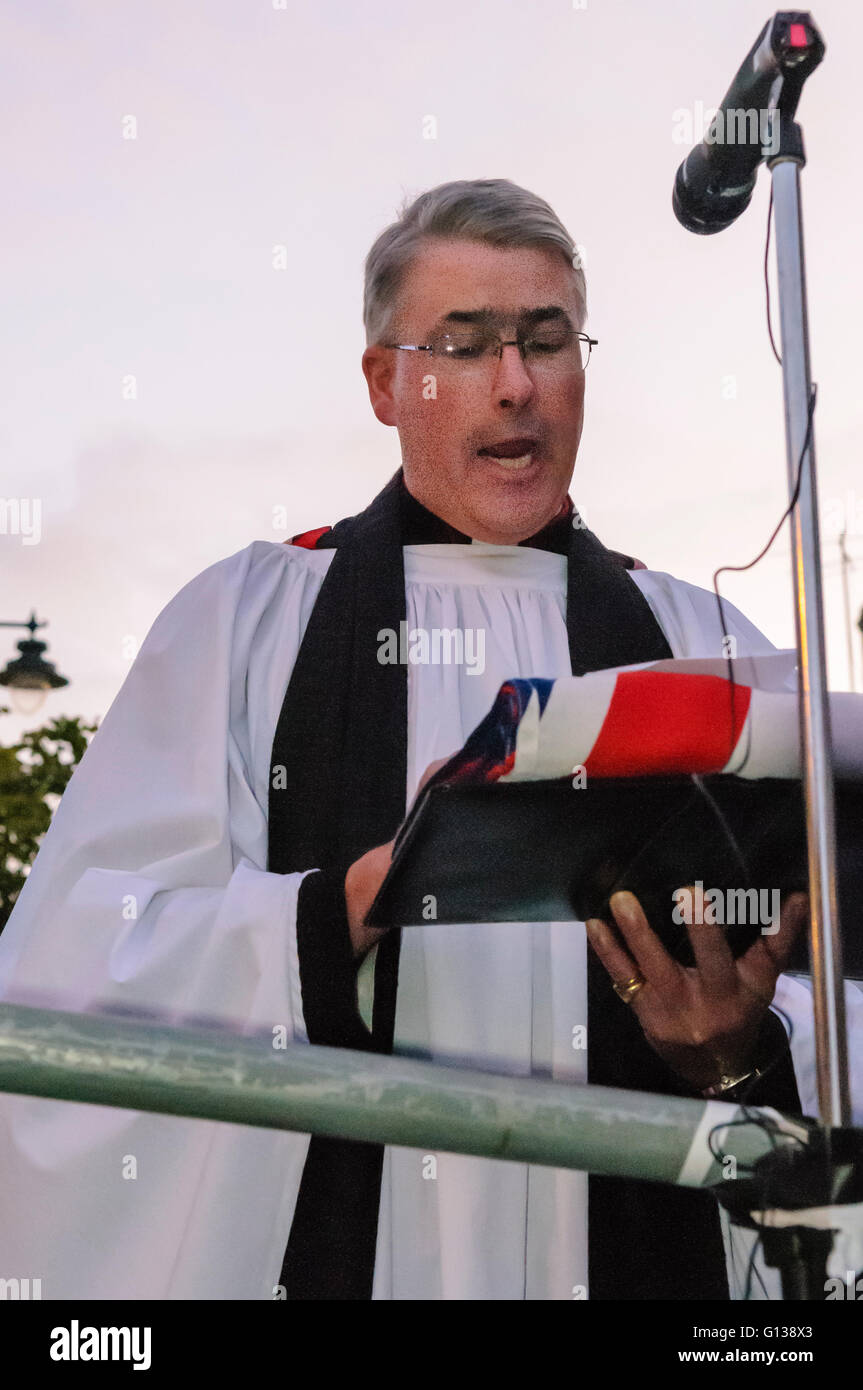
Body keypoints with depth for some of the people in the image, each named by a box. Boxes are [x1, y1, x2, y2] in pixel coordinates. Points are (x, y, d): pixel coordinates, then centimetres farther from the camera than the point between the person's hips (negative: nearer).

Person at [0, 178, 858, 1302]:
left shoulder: (706, 647, 5)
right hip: (316, 1249, -1)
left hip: (638, 1252, 2)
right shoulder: (244, 618, 1)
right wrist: (360, 897, -24)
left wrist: (738, 1059, -23)